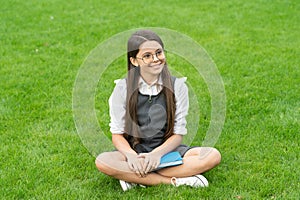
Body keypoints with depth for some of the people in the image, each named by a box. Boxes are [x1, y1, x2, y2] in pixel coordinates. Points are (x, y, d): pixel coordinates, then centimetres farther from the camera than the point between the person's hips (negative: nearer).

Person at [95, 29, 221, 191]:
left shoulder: (177, 86, -2)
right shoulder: (123, 88, -4)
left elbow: (178, 134, -3)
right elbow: (117, 134, -4)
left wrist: (158, 153, -22)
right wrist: (131, 155, -24)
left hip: (167, 150, 1)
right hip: (134, 151, -1)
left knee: (213, 156, -24)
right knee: (102, 161, -32)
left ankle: (134, 178, -24)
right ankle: (176, 181, -26)